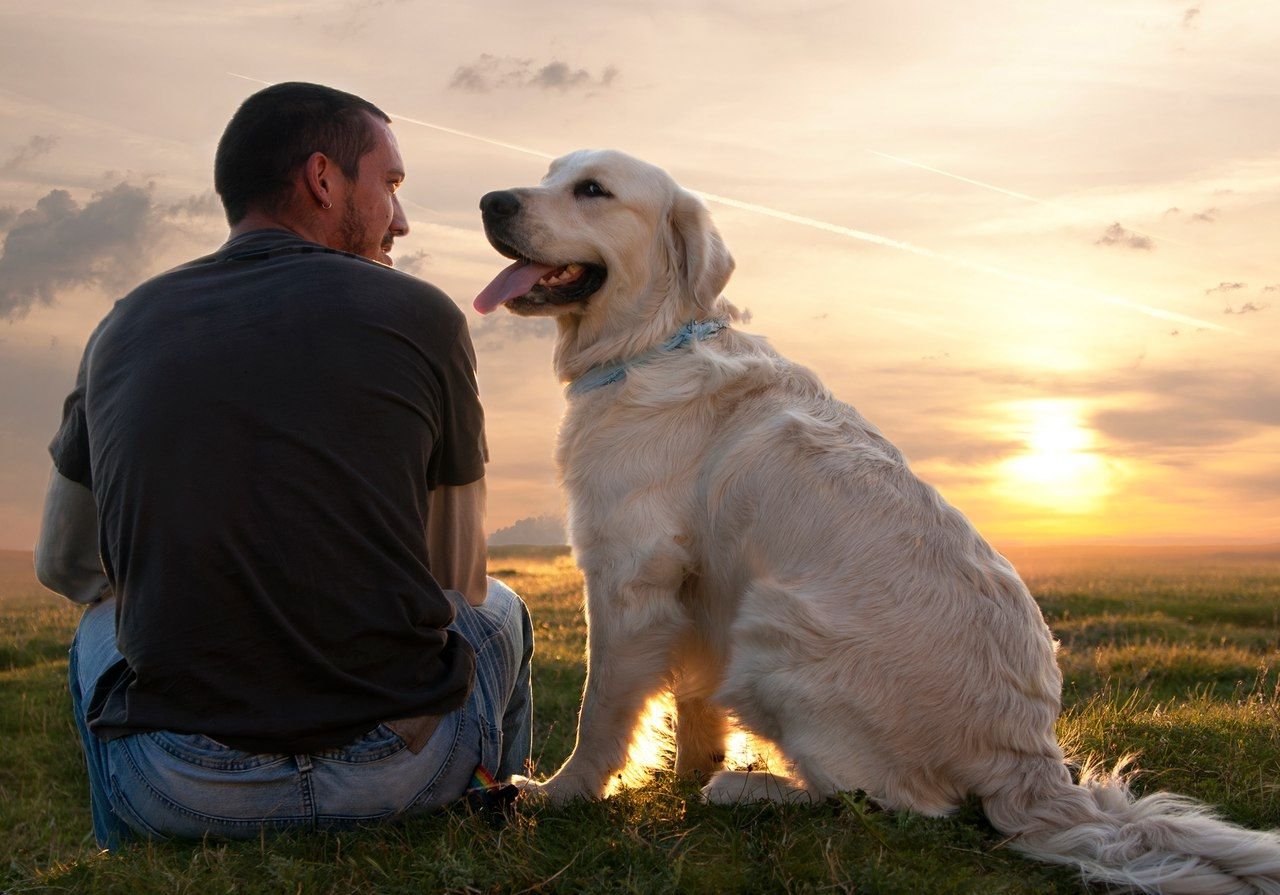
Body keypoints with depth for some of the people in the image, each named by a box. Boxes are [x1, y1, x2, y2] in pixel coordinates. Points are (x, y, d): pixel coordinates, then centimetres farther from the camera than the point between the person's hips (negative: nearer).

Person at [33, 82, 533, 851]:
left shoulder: (125, 328, 6)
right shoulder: (422, 317, -1)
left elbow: (64, 565, 19)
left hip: (178, 793, 2)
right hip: (402, 773, -2)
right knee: (496, 611, 30)